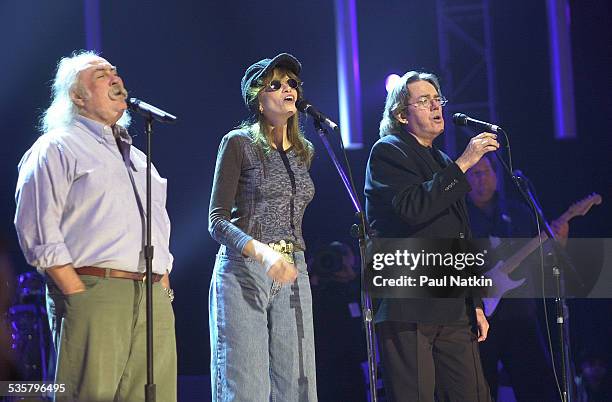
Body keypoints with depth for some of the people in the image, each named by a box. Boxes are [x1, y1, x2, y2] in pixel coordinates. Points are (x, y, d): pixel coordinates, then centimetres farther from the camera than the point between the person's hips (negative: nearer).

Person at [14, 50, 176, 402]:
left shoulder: (137, 158, 28)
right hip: (93, 294, -7)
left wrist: (163, 288, 14)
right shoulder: (58, 148, 4)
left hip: (155, 303, 7)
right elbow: (37, 229, -6)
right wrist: (78, 294, -14)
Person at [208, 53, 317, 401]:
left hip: (292, 275, 6)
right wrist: (261, 252, -24)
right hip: (243, 271, -6)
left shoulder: (304, 151, 15)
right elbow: (217, 220, -8)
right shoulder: (238, 143, -2)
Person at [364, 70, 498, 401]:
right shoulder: (387, 152, 1)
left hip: (453, 309, 8)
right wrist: (463, 164, -16)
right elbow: (413, 207, -19)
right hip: (407, 308, -7)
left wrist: (475, 305, 22)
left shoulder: (444, 163, 25)